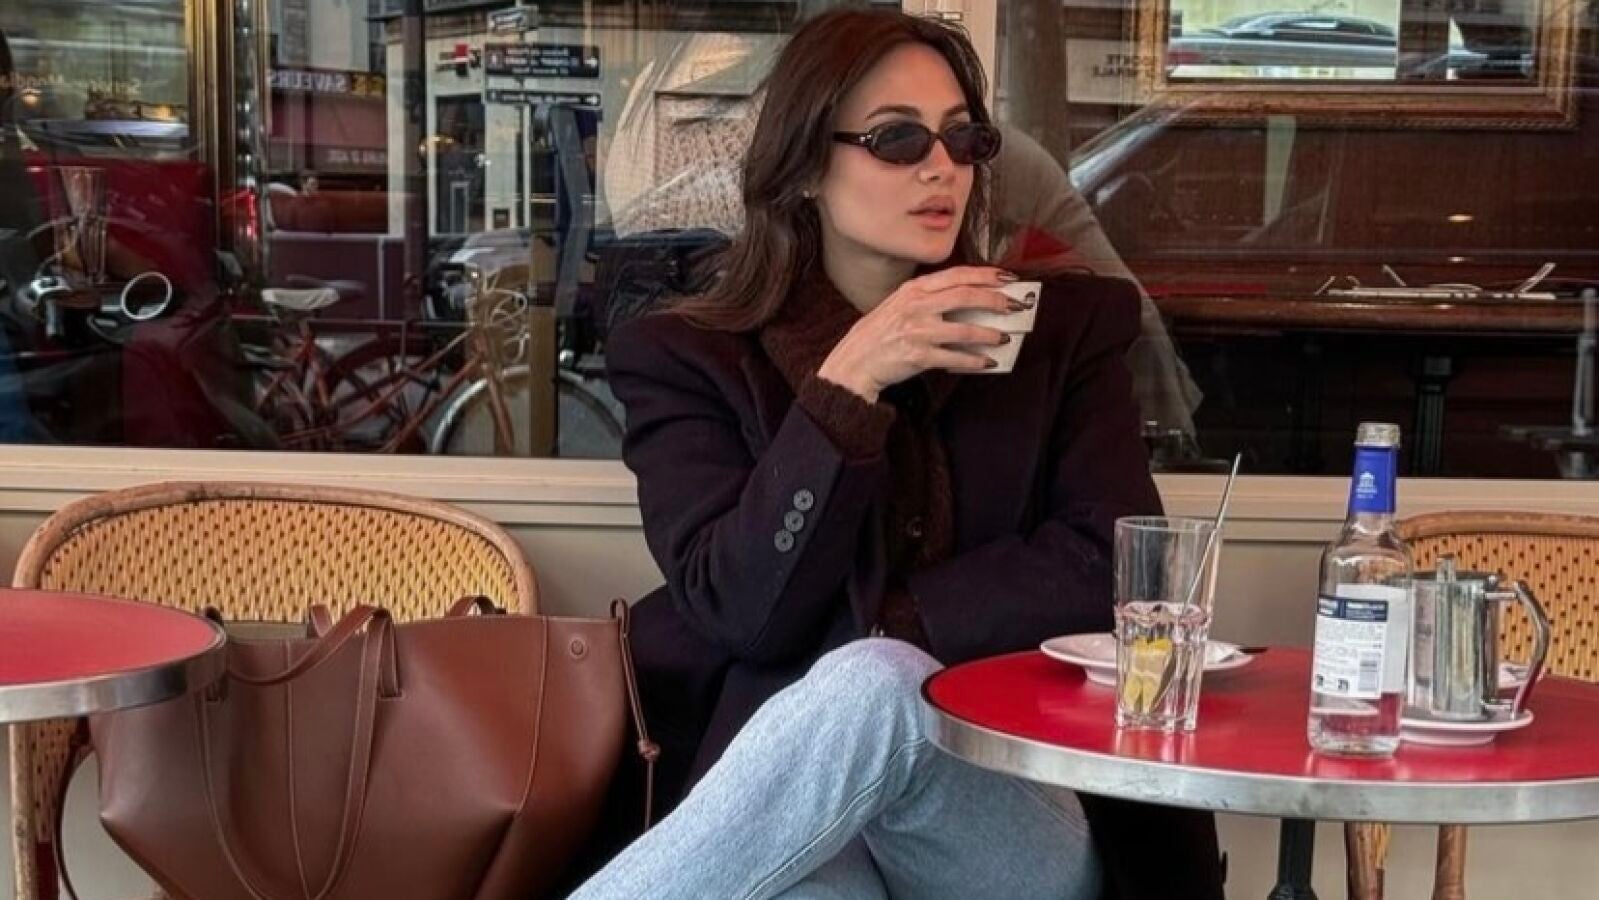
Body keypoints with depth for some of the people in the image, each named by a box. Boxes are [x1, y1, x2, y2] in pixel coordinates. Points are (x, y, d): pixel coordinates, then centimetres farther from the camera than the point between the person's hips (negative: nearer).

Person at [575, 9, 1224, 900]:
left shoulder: (1066, 327, 10)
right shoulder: (689, 358, 6)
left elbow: (1118, 569, -2)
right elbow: (737, 609, -7)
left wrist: (869, 632, -8)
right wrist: (845, 386, -16)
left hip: (1035, 826, 1)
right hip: (780, 798, -1)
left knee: (875, 691, -35)